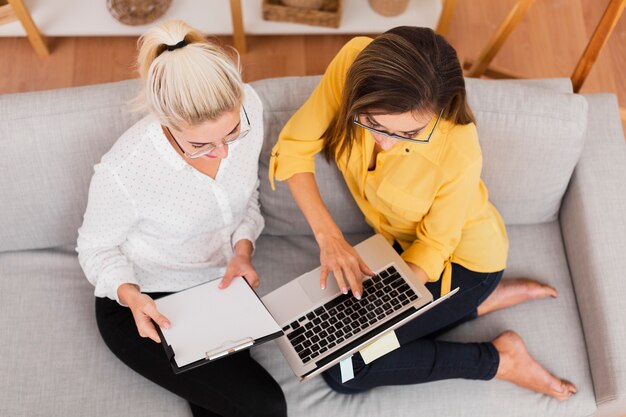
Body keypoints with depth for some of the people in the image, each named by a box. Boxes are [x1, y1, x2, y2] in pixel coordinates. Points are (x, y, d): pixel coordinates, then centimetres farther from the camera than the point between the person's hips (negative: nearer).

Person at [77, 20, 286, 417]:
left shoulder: (248, 108, -18)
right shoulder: (124, 172, -32)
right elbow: (97, 247, -11)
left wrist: (243, 248, -15)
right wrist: (130, 294, -30)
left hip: (220, 282, 5)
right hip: (147, 305, -4)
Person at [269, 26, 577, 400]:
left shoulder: (459, 152, -37)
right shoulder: (355, 62, -29)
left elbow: (434, 247, -20)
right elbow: (296, 146, -18)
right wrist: (328, 235, -28)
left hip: (461, 257, -6)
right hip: (399, 238, 6)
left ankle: (498, 358, 2)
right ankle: (484, 300, 9)